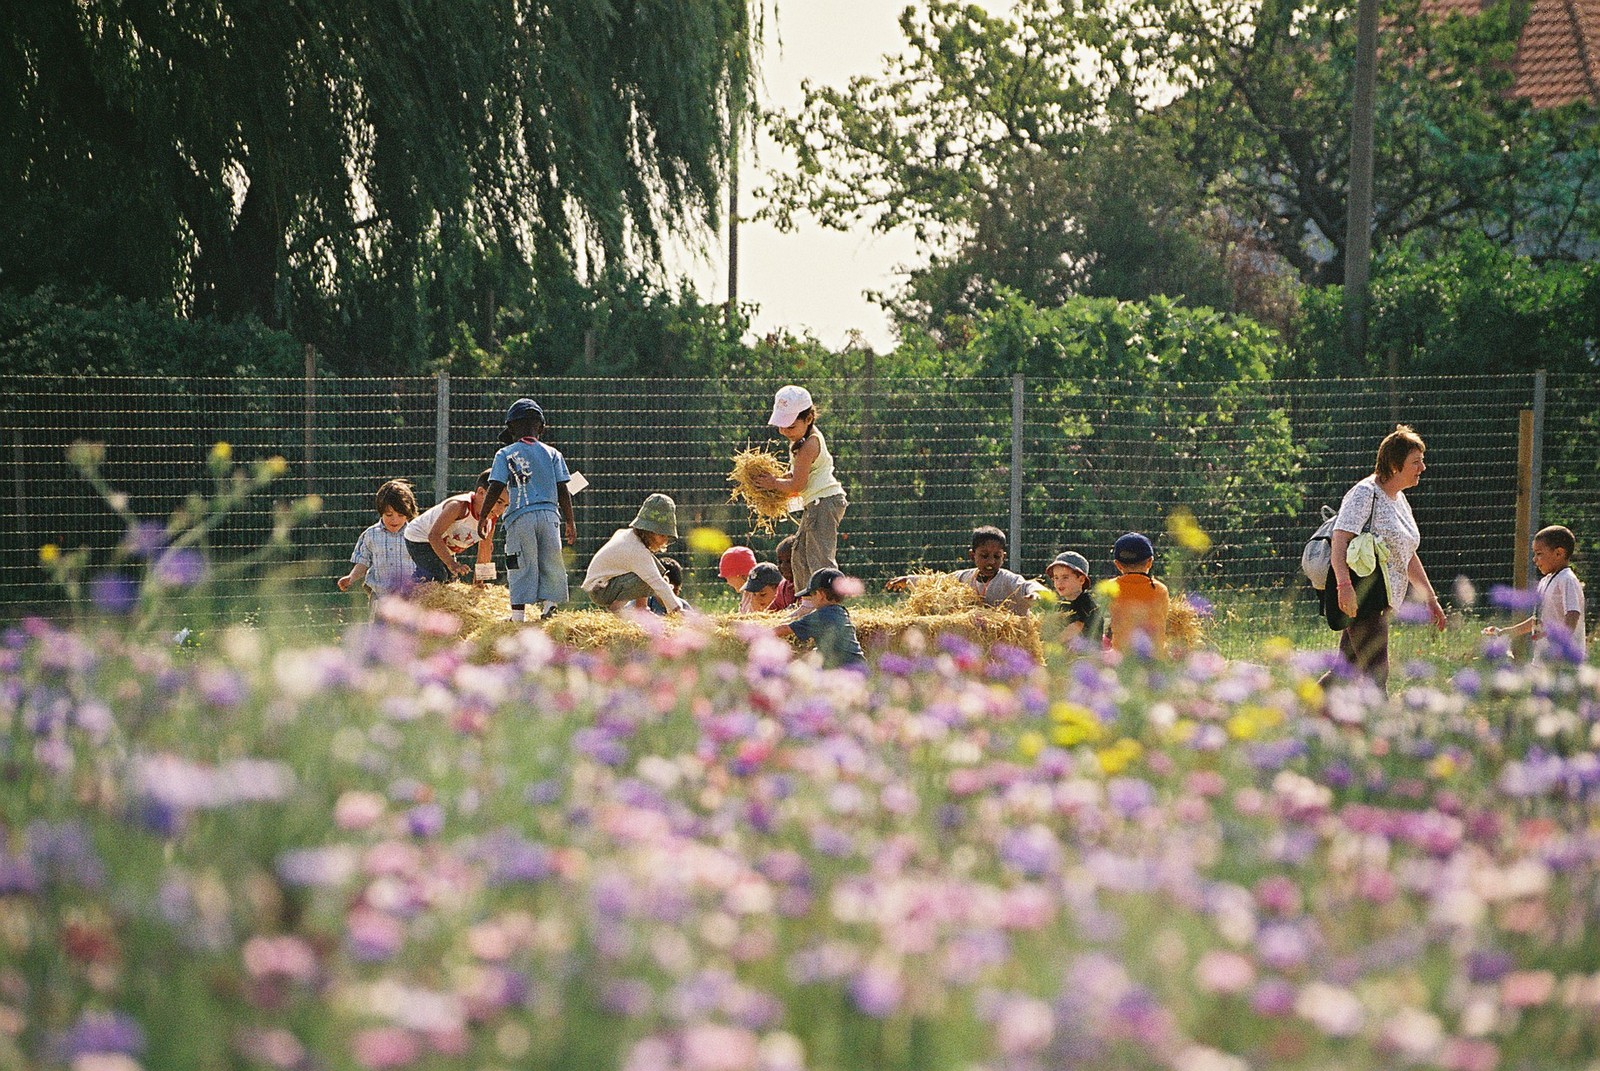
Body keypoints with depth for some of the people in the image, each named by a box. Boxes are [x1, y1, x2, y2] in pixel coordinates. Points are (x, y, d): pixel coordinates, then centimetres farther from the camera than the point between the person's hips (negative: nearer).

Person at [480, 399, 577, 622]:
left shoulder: (505, 455, 3)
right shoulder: (552, 453, 9)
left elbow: (496, 488, -3)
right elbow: (562, 491, 6)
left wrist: (483, 517, 6)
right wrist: (570, 522, 12)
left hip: (521, 516, -2)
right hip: (549, 515, 2)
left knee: (521, 568, 0)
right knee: (551, 565, 8)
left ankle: (518, 614, -3)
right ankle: (549, 605, -6)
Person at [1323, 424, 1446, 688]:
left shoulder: (1399, 500, 20)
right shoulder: (1364, 494, -10)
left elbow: (1408, 556, 28)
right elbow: (1340, 539, -21)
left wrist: (1430, 598, 27)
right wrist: (1344, 585, -33)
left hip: (1379, 601, 10)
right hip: (1359, 597, -10)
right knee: (1375, 675, -13)